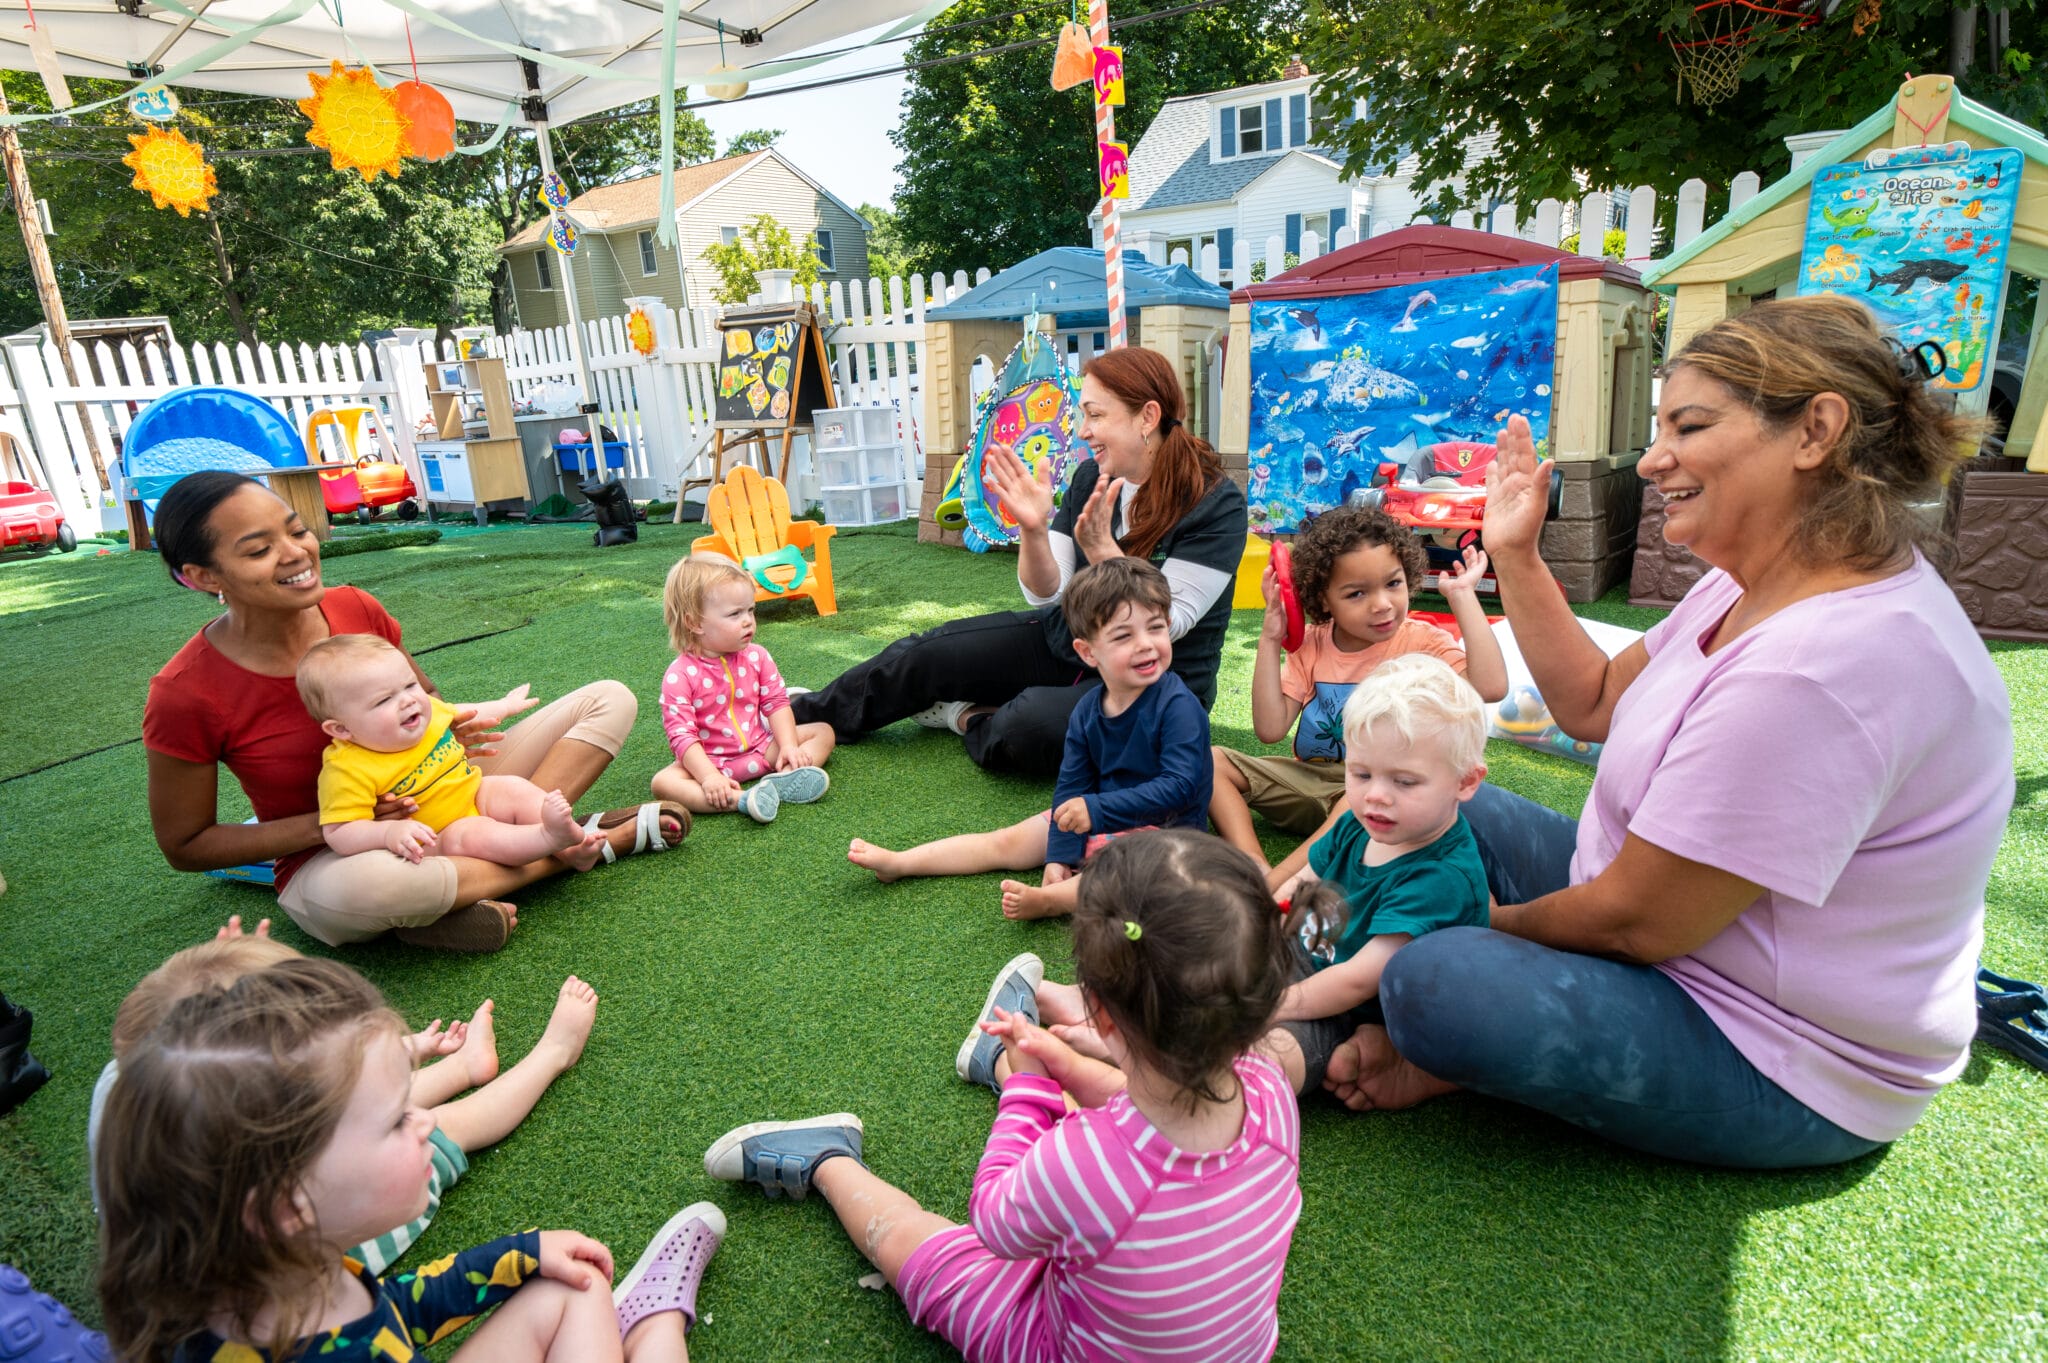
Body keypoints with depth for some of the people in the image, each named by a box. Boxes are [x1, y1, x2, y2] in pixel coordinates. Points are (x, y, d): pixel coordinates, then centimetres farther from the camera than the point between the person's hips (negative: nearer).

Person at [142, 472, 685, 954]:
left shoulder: (355, 609, -7)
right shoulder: (185, 695, -17)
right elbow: (184, 846, -6)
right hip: (330, 859, -4)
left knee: (610, 700, -2)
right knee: (363, 886, -45)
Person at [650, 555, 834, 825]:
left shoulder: (756, 656, -4)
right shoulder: (680, 675, -17)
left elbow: (776, 704, -1)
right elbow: (681, 734, -20)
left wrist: (789, 747, -15)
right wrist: (709, 776, -31)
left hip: (762, 748, 4)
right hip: (710, 760, -4)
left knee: (823, 732, -6)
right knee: (663, 782, -29)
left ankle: (782, 779, -33)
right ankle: (741, 800, -46)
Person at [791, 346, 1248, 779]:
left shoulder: (1217, 505, -19)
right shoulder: (1091, 477, -3)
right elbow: (1047, 593, -5)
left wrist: (1101, 548, -34)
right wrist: (1034, 529, -25)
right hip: (1065, 640, 6)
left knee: (1030, 725, -33)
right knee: (925, 654, -5)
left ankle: (966, 717, 1)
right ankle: (805, 715, 16)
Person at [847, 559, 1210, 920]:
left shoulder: (1178, 706, -22)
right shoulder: (1086, 712, -2)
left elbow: (1181, 787, -28)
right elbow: (1071, 786, 0)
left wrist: (1096, 808, -30)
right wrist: (1059, 855, -11)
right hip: (1096, 818, 6)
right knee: (1007, 841, 3)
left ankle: (1045, 900, -51)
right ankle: (896, 863, 5)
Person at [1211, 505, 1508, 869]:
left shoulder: (1422, 642, -9)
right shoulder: (1310, 645, -1)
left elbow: (1490, 687, -29)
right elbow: (1270, 729, -10)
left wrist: (1463, 596, -23)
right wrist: (1270, 639, -14)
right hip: (1309, 781, 4)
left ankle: (1280, 882, -36)